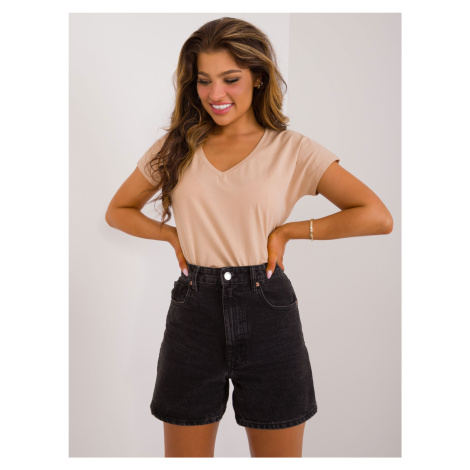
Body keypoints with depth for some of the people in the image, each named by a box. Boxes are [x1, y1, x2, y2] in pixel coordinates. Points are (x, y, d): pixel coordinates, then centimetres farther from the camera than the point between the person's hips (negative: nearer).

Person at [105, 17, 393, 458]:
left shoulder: (293, 149, -2)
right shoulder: (176, 147, 6)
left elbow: (377, 216, -9)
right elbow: (118, 211, 16)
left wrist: (287, 231, -8)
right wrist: (173, 234, -1)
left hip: (267, 313, -1)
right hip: (194, 311, 2)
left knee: (278, 452, 13)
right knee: (183, 452, 14)